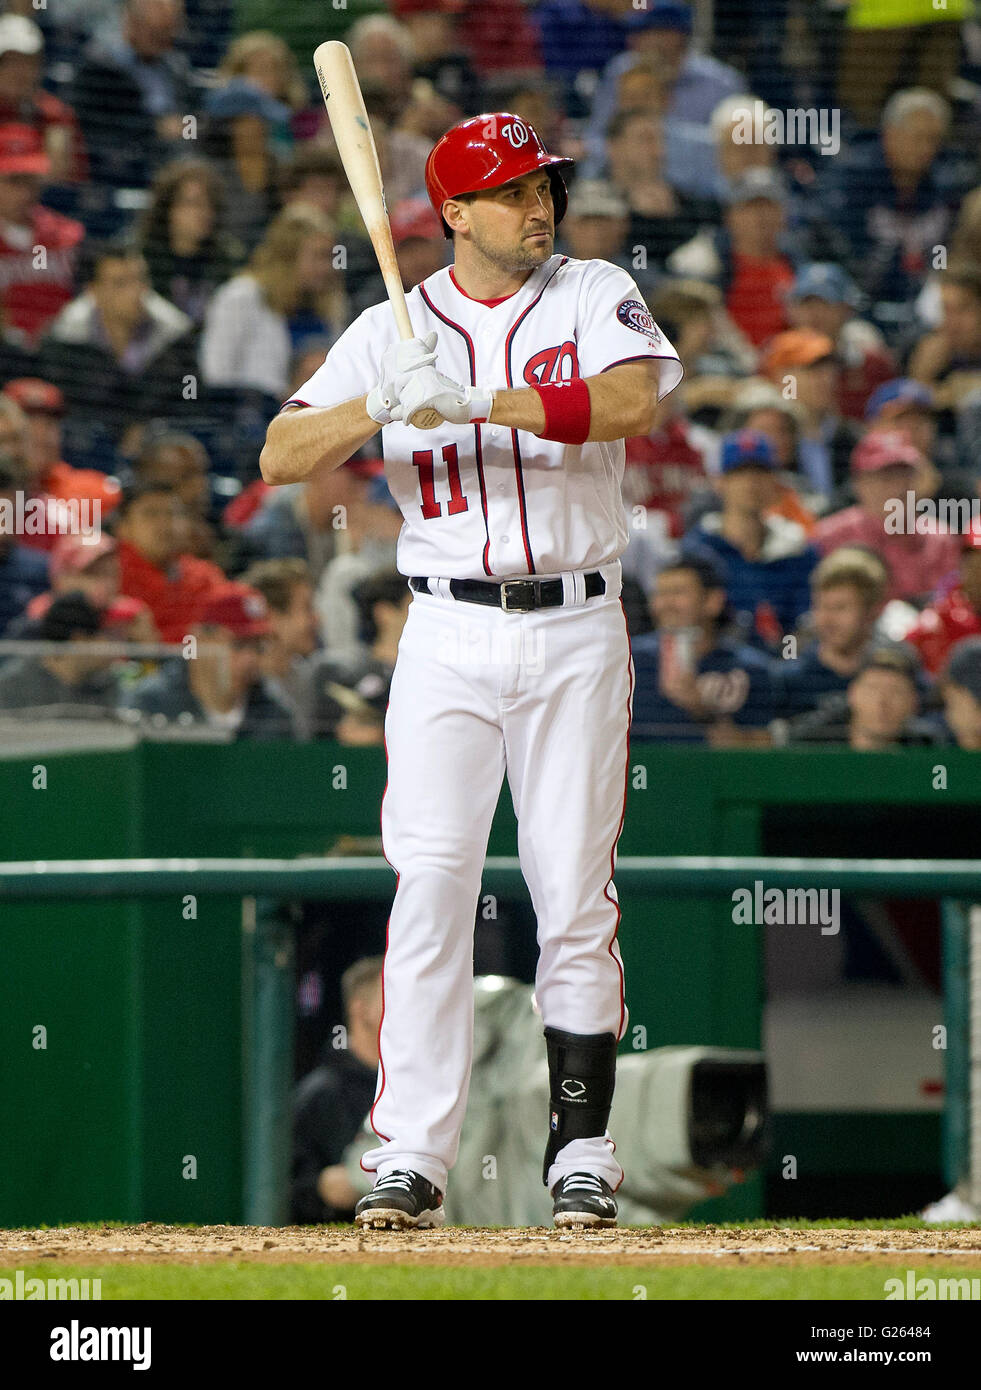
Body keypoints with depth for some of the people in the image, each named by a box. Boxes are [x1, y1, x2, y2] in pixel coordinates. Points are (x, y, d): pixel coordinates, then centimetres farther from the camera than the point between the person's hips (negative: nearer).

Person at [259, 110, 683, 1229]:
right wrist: (385, 403, -21)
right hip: (448, 634, 0)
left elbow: (631, 400, -18)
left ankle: (580, 1148, 10)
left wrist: (473, 398, -26)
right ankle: (411, 1157, -11)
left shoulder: (594, 297, 2)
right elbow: (280, 457, -3)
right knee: (432, 884, -10)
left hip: (576, 635, 0)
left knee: (576, 896, 1)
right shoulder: (392, 329, 5)